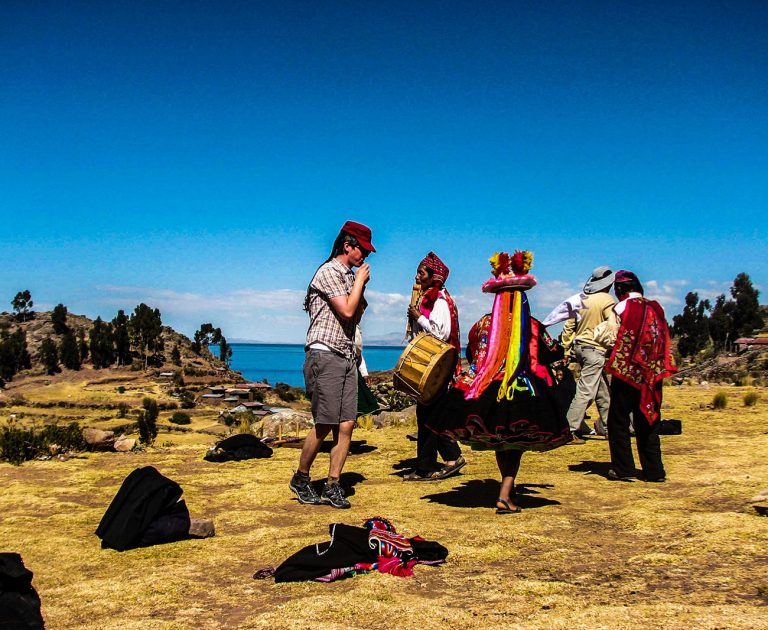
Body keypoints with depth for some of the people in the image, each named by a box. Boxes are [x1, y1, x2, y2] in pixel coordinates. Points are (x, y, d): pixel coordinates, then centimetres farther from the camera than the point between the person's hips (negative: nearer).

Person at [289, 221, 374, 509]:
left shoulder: (349, 276, 19)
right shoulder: (328, 272, -6)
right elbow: (346, 312, -14)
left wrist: (361, 286, 9)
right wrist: (360, 281, -2)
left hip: (346, 358, 8)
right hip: (325, 355, -8)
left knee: (346, 425, 0)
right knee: (324, 425, -8)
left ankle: (332, 485, 5)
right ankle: (300, 479, 10)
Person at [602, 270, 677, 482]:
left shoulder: (622, 308, -8)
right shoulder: (655, 308, 8)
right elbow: (663, 340, 11)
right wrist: (655, 368, 15)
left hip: (627, 372, -5)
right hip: (650, 375, 5)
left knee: (618, 421, 6)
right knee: (648, 421, 12)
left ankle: (623, 468, 7)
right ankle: (654, 470, 13)